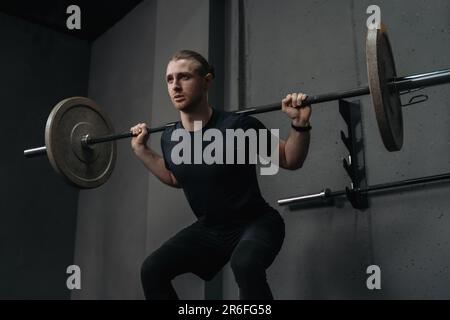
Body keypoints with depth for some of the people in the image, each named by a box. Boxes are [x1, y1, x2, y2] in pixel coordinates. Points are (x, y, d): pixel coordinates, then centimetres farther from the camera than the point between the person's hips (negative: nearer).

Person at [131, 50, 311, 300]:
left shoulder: (238, 127, -24)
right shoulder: (170, 138, -6)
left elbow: (291, 161, -12)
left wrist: (300, 124, -30)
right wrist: (140, 149, 12)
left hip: (256, 223, -6)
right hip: (210, 228, 6)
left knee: (244, 264, -38)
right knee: (152, 270, -6)